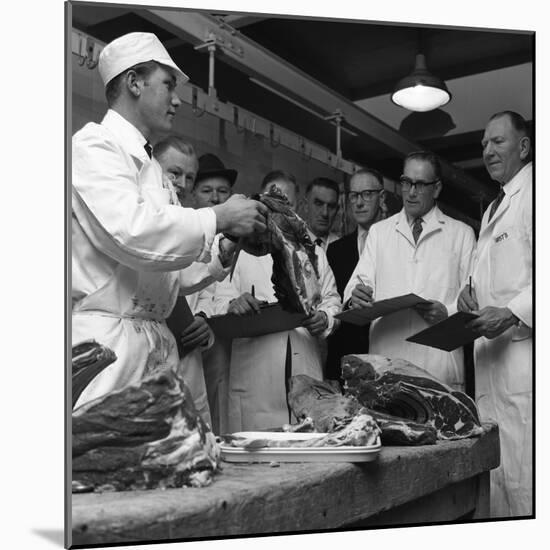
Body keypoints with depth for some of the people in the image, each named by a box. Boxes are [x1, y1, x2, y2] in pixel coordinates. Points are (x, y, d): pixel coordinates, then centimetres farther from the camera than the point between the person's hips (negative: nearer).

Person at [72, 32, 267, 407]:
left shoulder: (152, 167, 22)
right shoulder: (94, 145, -6)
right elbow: (130, 231, -22)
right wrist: (219, 218, -12)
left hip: (157, 336, 8)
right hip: (105, 334, -8)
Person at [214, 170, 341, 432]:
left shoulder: (314, 253, 21)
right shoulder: (239, 251, 10)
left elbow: (331, 300, 18)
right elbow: (220, 303, 3)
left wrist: (324, 318, -4)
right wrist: (233, 306, -20)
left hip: (307, 375, 3)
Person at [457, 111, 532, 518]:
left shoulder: (534, 194, -5)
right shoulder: (493, 208, 24)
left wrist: (512, 313, -22)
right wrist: (472, 292, 12)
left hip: (524, 353, -9)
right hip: (492, 352, 9)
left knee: (524, 479, -9)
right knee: (496, 475, 10)